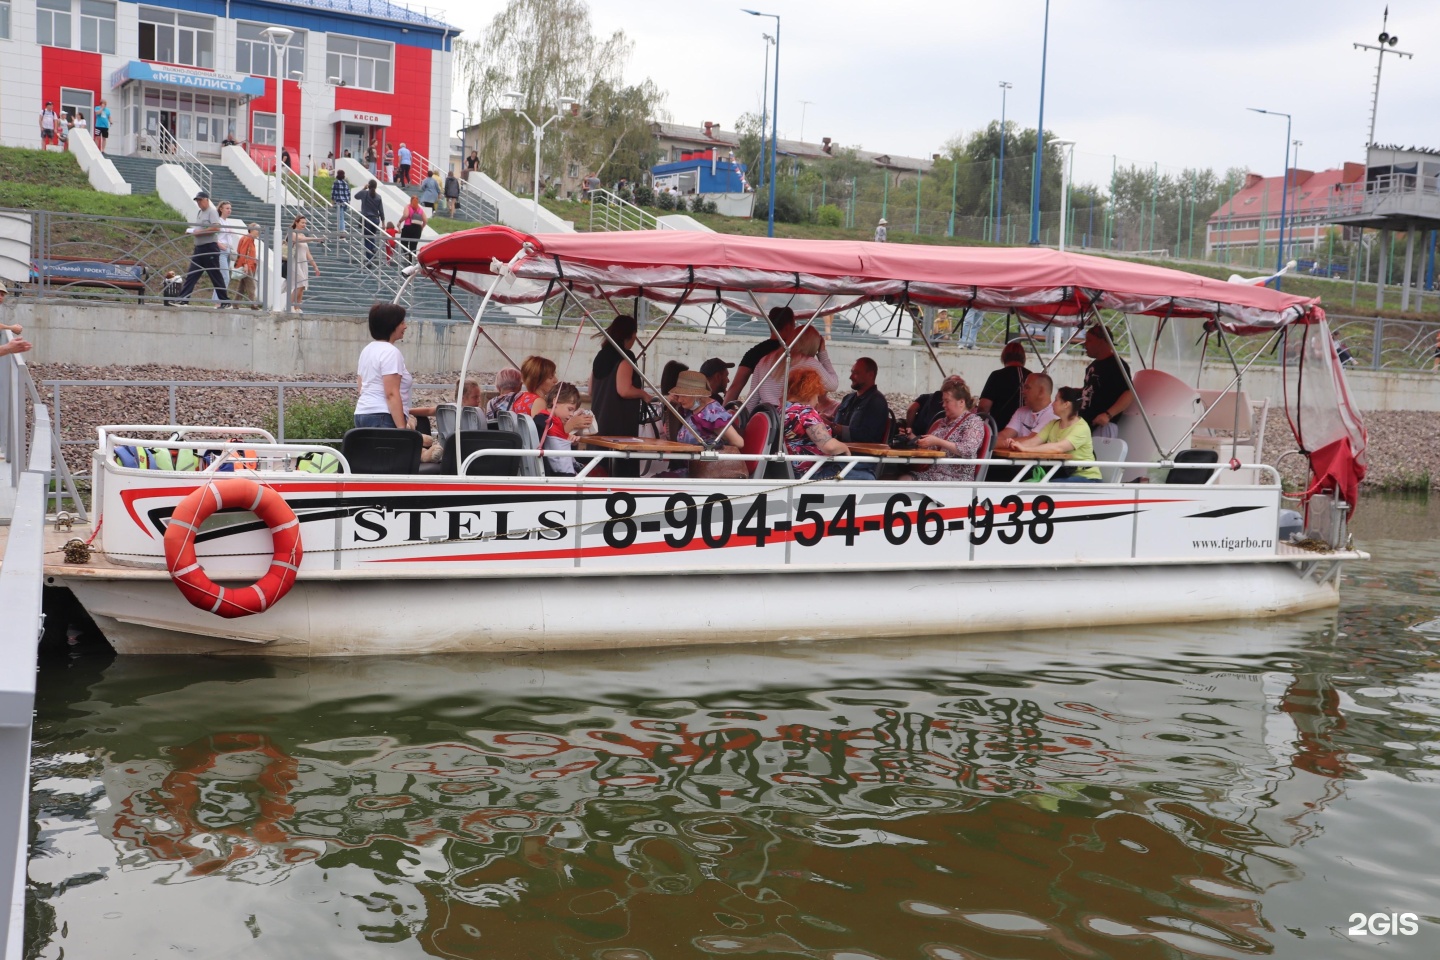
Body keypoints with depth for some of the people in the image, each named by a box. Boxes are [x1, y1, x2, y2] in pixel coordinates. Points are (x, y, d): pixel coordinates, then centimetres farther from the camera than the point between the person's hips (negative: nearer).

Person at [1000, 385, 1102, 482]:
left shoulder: (1081, 428, -16)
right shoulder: (1054, 424, 10)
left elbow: (1058, 448, -31)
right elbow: (1033, 441, -3)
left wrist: (1025, 449, -37)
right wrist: (1016, 444, -25)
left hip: (1085, 477, -7)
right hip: (1062, 474, 7)